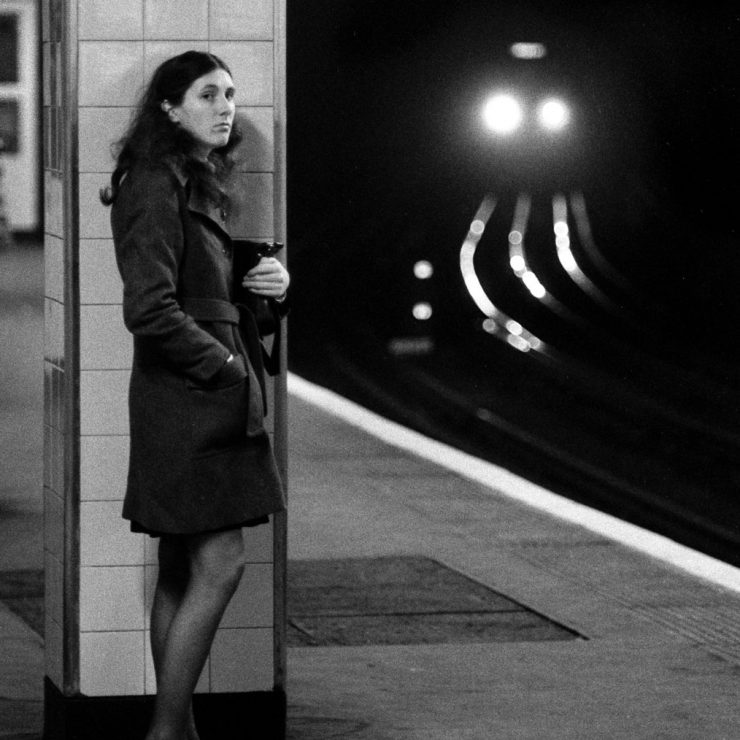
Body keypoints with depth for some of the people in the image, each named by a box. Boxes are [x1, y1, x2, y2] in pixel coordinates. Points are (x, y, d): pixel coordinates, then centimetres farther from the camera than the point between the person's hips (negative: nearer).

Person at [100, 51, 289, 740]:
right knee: (219, 565, -11)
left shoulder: (204, 185, 18)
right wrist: (225, 365, -13)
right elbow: (151, 311, -20)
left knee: (182, 570, 9)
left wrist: (271, 285, 5)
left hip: (215, 397, 10)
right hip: (184, 395, -10)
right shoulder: (155, 186, -13)